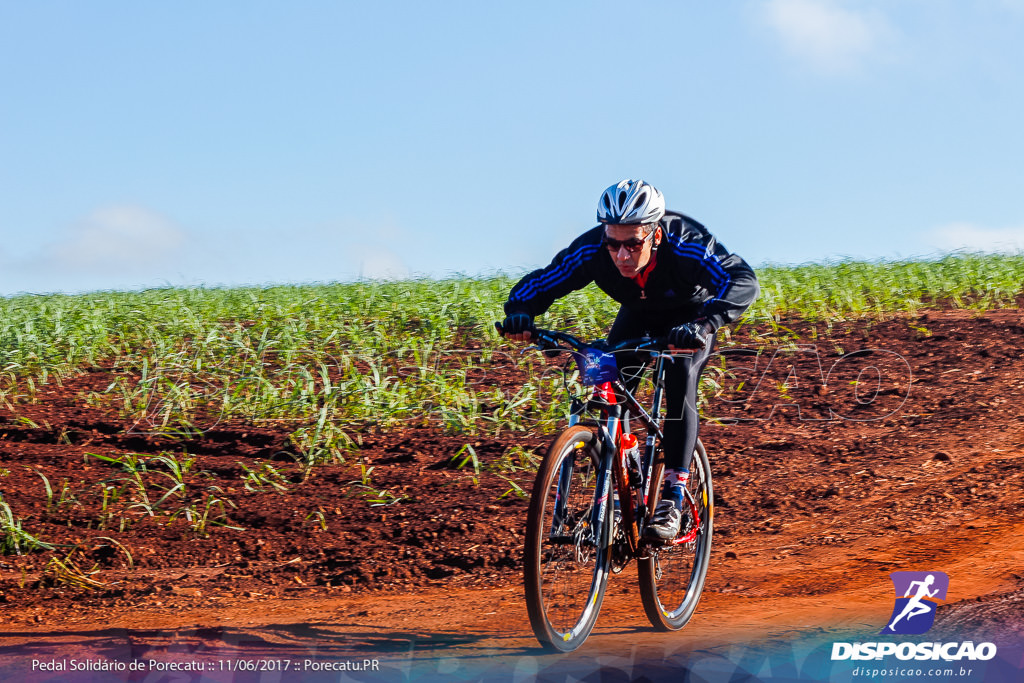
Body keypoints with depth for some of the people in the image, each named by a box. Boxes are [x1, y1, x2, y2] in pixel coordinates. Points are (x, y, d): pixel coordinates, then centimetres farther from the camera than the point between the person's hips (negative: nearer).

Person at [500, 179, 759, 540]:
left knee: (680, 384, -27)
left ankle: (672, 499, -23)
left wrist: (705, 323, -69)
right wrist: (519, 311, -48)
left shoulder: (686, 245, -41)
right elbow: (540, 283, -25)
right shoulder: (591, 250, -32)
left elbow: (743, 280, -52)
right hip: (638, 315, 3)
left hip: (689, 316, -3)